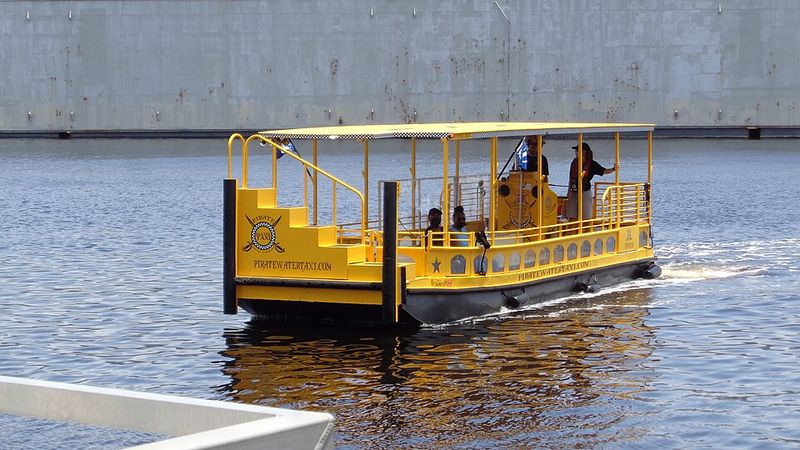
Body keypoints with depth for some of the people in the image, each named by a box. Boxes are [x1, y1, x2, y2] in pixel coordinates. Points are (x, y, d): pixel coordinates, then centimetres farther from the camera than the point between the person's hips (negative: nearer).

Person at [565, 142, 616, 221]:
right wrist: (569, 190, 12)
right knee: (572, 217, 4)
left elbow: (604, 171, -11)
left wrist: (613, 169, -29)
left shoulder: (591, 164, -7)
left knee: (586, 217, -2)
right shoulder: (574, 162, 6)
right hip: (574, 193, 5)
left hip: (585, 192, -5)